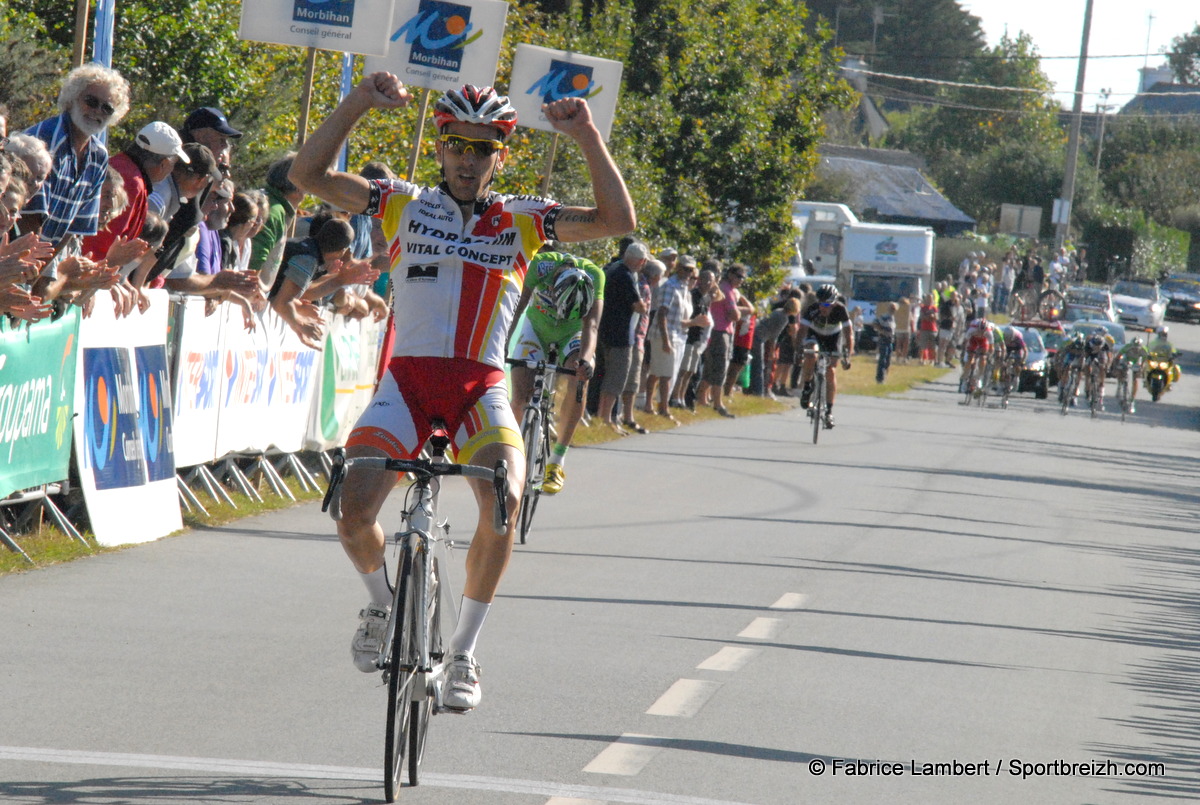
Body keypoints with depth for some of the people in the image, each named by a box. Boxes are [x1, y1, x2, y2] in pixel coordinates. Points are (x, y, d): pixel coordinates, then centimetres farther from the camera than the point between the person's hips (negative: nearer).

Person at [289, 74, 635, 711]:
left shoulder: (520, 219, 9)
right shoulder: (404, 205, 8)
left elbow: (617, 220, -1)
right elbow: (309, 175, -1)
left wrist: (587, 138, -11)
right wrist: (358, 103, -12)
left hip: (481, 388, 0)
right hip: (408, 377, 0)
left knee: (504, 499, -28)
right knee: (353, 507, -21)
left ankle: (462, 652, -10)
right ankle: (383, 603, 15)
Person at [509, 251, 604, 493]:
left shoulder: (595, 276, -32)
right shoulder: (541, 265, -33)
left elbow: (591, 325, -39)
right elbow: (518, 307, -28)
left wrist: (585, 359, -56)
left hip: (571, 334, 0)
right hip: (537, 327, 0)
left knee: (580, 378, -30)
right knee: (520, 400, -18)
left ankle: (557, 462, -19)